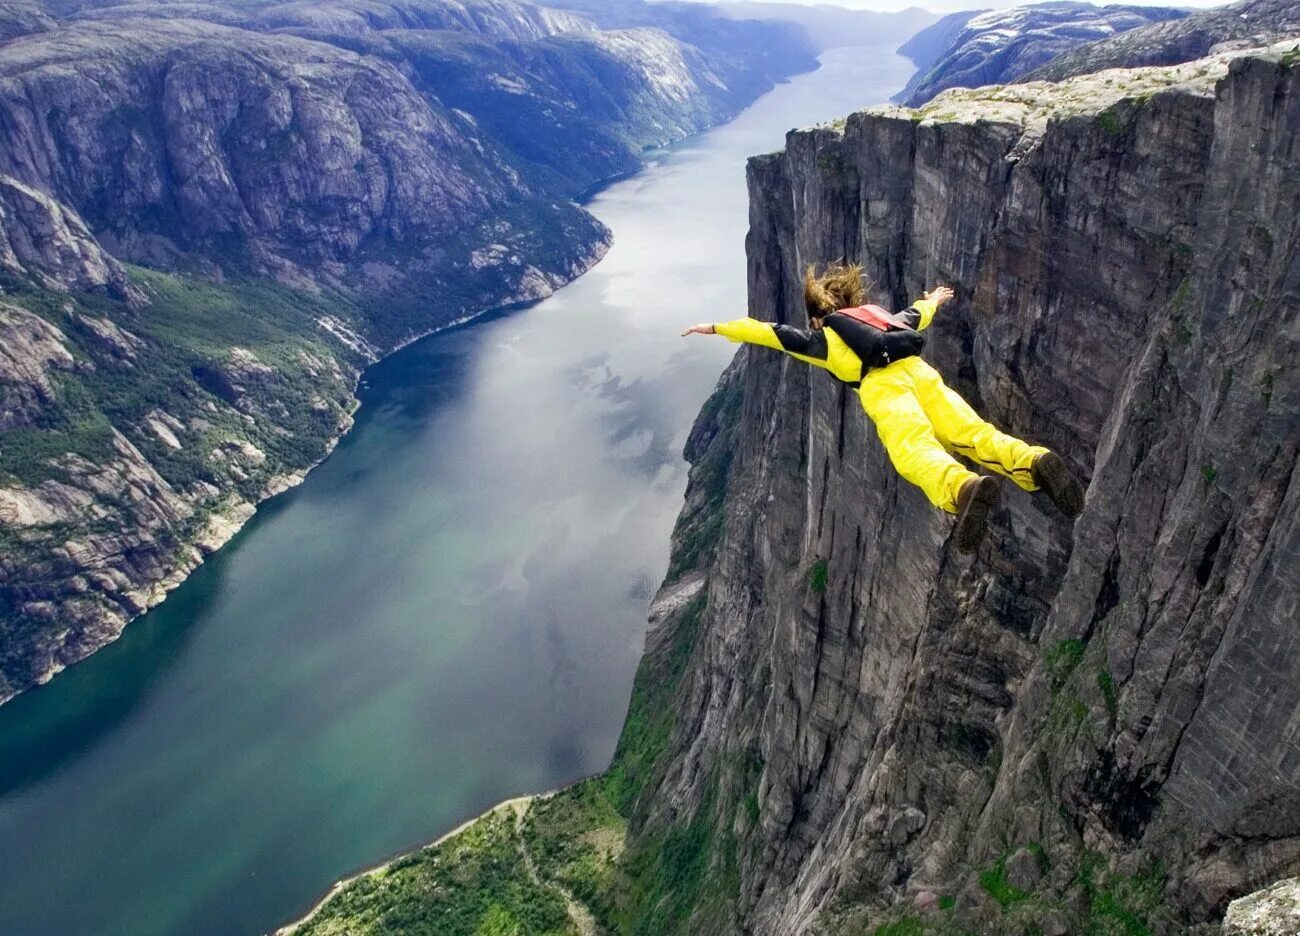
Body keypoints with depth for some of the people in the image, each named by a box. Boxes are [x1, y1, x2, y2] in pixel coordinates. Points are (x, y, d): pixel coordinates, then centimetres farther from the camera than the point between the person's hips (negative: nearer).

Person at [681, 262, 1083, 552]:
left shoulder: (820, 337, 24)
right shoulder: (880, 315, 39)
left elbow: (768, 331, 25)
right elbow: (915, 315, 56)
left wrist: (717, 328, 33)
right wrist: (932, 300, 78)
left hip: (882, 384, -5)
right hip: (918, 369, 5)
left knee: (915, 451, -26)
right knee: (973, 433, -9)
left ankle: (964, 488, -55)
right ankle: (1035, 463, -36)